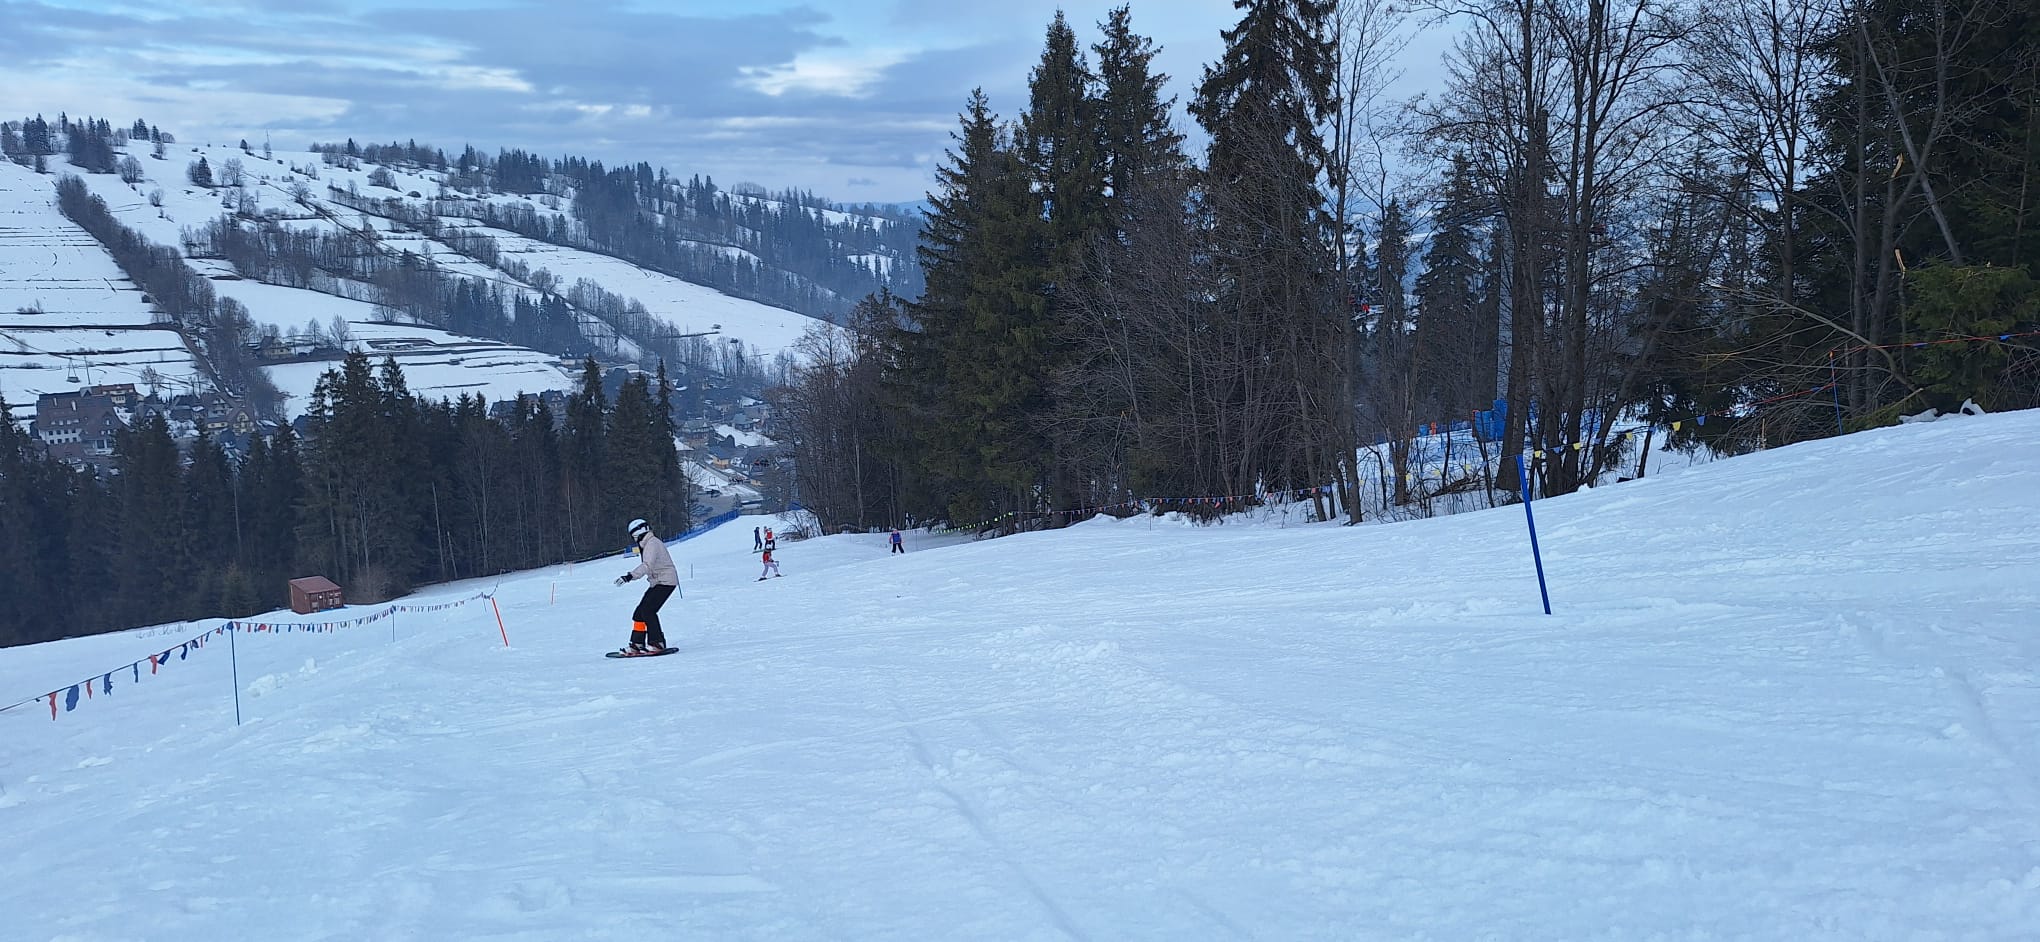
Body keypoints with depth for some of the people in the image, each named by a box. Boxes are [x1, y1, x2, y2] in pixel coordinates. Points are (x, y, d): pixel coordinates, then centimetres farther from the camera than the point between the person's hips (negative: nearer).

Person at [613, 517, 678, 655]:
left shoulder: (652, 544, -17)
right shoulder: (649, 543, 15)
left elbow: (647, 565, -32)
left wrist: (630, 576, -41)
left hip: (665, 581, -10)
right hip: (657, 582, 10)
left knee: (647, 611, -17)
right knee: (640, 611, 6)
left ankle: (657, 643, -14)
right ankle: (637, 644, 9)